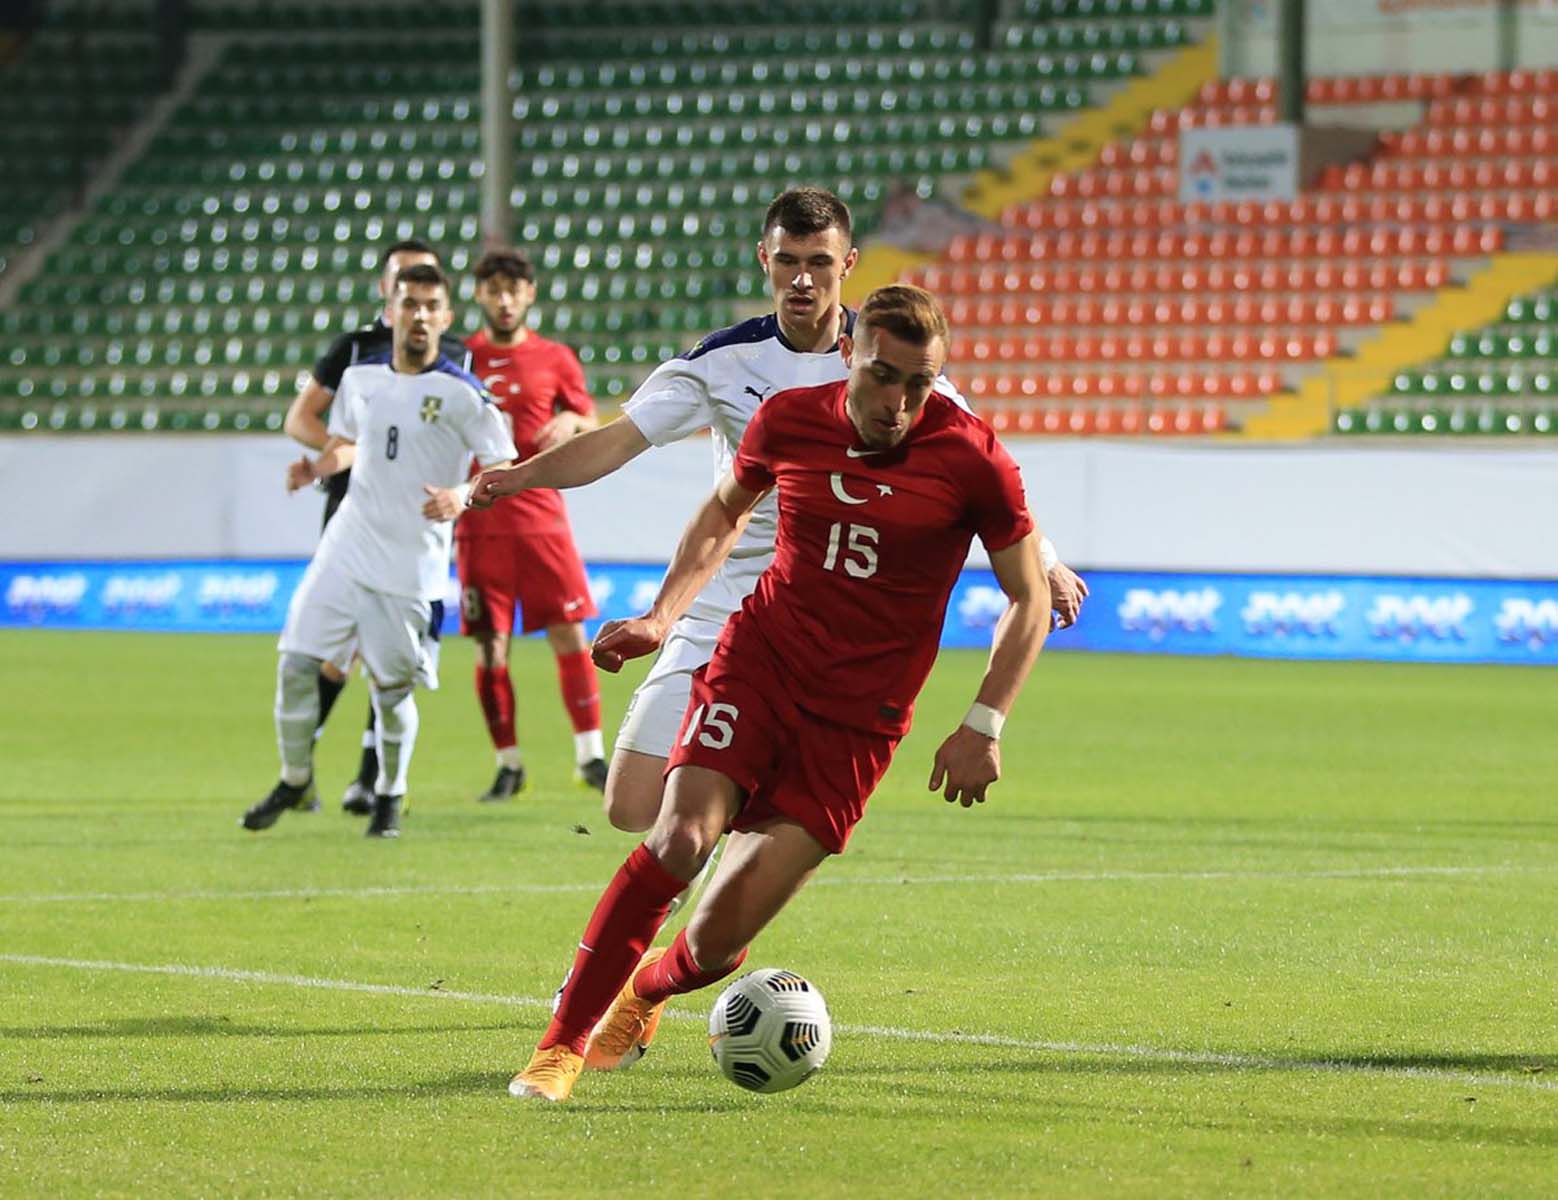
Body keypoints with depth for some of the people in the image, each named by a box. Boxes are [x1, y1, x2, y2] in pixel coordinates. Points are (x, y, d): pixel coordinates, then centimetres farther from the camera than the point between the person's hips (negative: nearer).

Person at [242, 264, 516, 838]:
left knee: (391, 687, 2)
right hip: (345, 551, 4)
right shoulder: (361, 377, 5)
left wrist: (462, 496, -25)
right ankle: (295, 782, 16)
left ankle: (389, 796, 24)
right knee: (296, 662, -2)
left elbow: (505, 468, -7)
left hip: (411, 566, -4)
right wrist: (316, 467, 1)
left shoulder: (462, 393, -10)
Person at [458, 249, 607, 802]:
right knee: (490, 646, -1)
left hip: (541, 513, 0)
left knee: (569, 633, -4)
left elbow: (595, 436, 12)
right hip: (479, 521, 0)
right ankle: (508, 764, 8)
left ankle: (591, 755, 3)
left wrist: (572, 422, -9)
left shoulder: (555, 359, 8)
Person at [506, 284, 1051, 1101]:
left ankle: (645, 991, 29)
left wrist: (984, 726, -6)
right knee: (679, 837, -26)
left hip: (856, 719, -1)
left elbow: (1028, 599, 2)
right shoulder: (788, 420, -2)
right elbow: (726, 510, 20)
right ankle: (564, 1042, -12)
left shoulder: (972, 460, -9)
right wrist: (662, 616, 10)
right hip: (757, 662, 1)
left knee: (714, 947, -7)